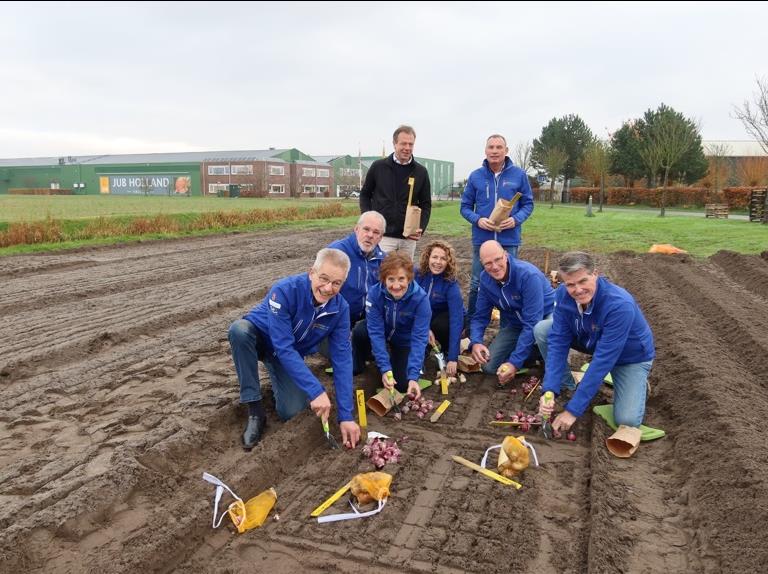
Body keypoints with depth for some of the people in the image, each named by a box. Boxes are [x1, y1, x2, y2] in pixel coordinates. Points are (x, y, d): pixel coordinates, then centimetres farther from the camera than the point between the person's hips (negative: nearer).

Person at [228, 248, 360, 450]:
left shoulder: (340, 308, -21)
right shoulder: (285, 290, -35)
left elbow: (342, 360, -20)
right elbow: (283, 348, -37)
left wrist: (346, 416, -24)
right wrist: (316, 391, -41)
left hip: (292, 354, 3)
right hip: (260, 337, -3)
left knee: (291, 412, -17)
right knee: (239, 329, -38)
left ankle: (277, 376, 19)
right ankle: (255, 410, -24)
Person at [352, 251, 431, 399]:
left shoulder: (420, 298, -33)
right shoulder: (375, 293, -30)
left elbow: (419, 338, -31)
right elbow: (376, 332, -28)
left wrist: (413, 376, -37)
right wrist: (385, 368, -35)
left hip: (405, 340, -1)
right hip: (383, 332, 1)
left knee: (402, 384, -16)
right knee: (360, 331, -31)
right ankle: (358, 365, 1)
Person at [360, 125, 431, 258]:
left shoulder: (421, 172, 4)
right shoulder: (378, 166, 0)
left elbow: (426, 204, 8)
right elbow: (365, 195, 10)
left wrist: (421, 228, -7)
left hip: (409, 238, 2)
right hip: (382, 235, -2)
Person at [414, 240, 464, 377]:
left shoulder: (451, 285, -28)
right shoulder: (417, 274, -18)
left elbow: (456, 320, -34)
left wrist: (453, 358, -40)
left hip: (446, 320, -3)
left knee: (440, 325, -35)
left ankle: (447, 352, -3)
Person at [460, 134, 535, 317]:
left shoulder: (519, 175, 1)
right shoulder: (476, 176, 3)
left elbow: (528, 204, 5)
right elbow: (465, 206, 7)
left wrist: (516, 219, -14)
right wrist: (477, 220, -13)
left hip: (509, 240, -1)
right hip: (481, 240, 1)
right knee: (477, 284, 9)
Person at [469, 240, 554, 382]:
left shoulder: (528, 275, -31)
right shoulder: (485, 279, -12)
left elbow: (532, 323, -33)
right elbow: (480, 316, -6)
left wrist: (515, 362, -36)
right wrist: (475, 342, -28)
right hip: (514, 325, 5)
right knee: (490, 366, -11)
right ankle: (533, 353, 13)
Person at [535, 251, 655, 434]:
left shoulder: (620, 305, -39)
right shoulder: (563, 294, -22)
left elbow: (603, 360, -38)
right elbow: (558, 341, -20)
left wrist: (573, 409, -37)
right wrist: (549, 390, -33)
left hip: (630, 356, -5)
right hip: (592, 341, 5)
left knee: (627, 420, -22)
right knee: (542, 330, -16)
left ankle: (637, 382, 11)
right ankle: (567, 387, 4)